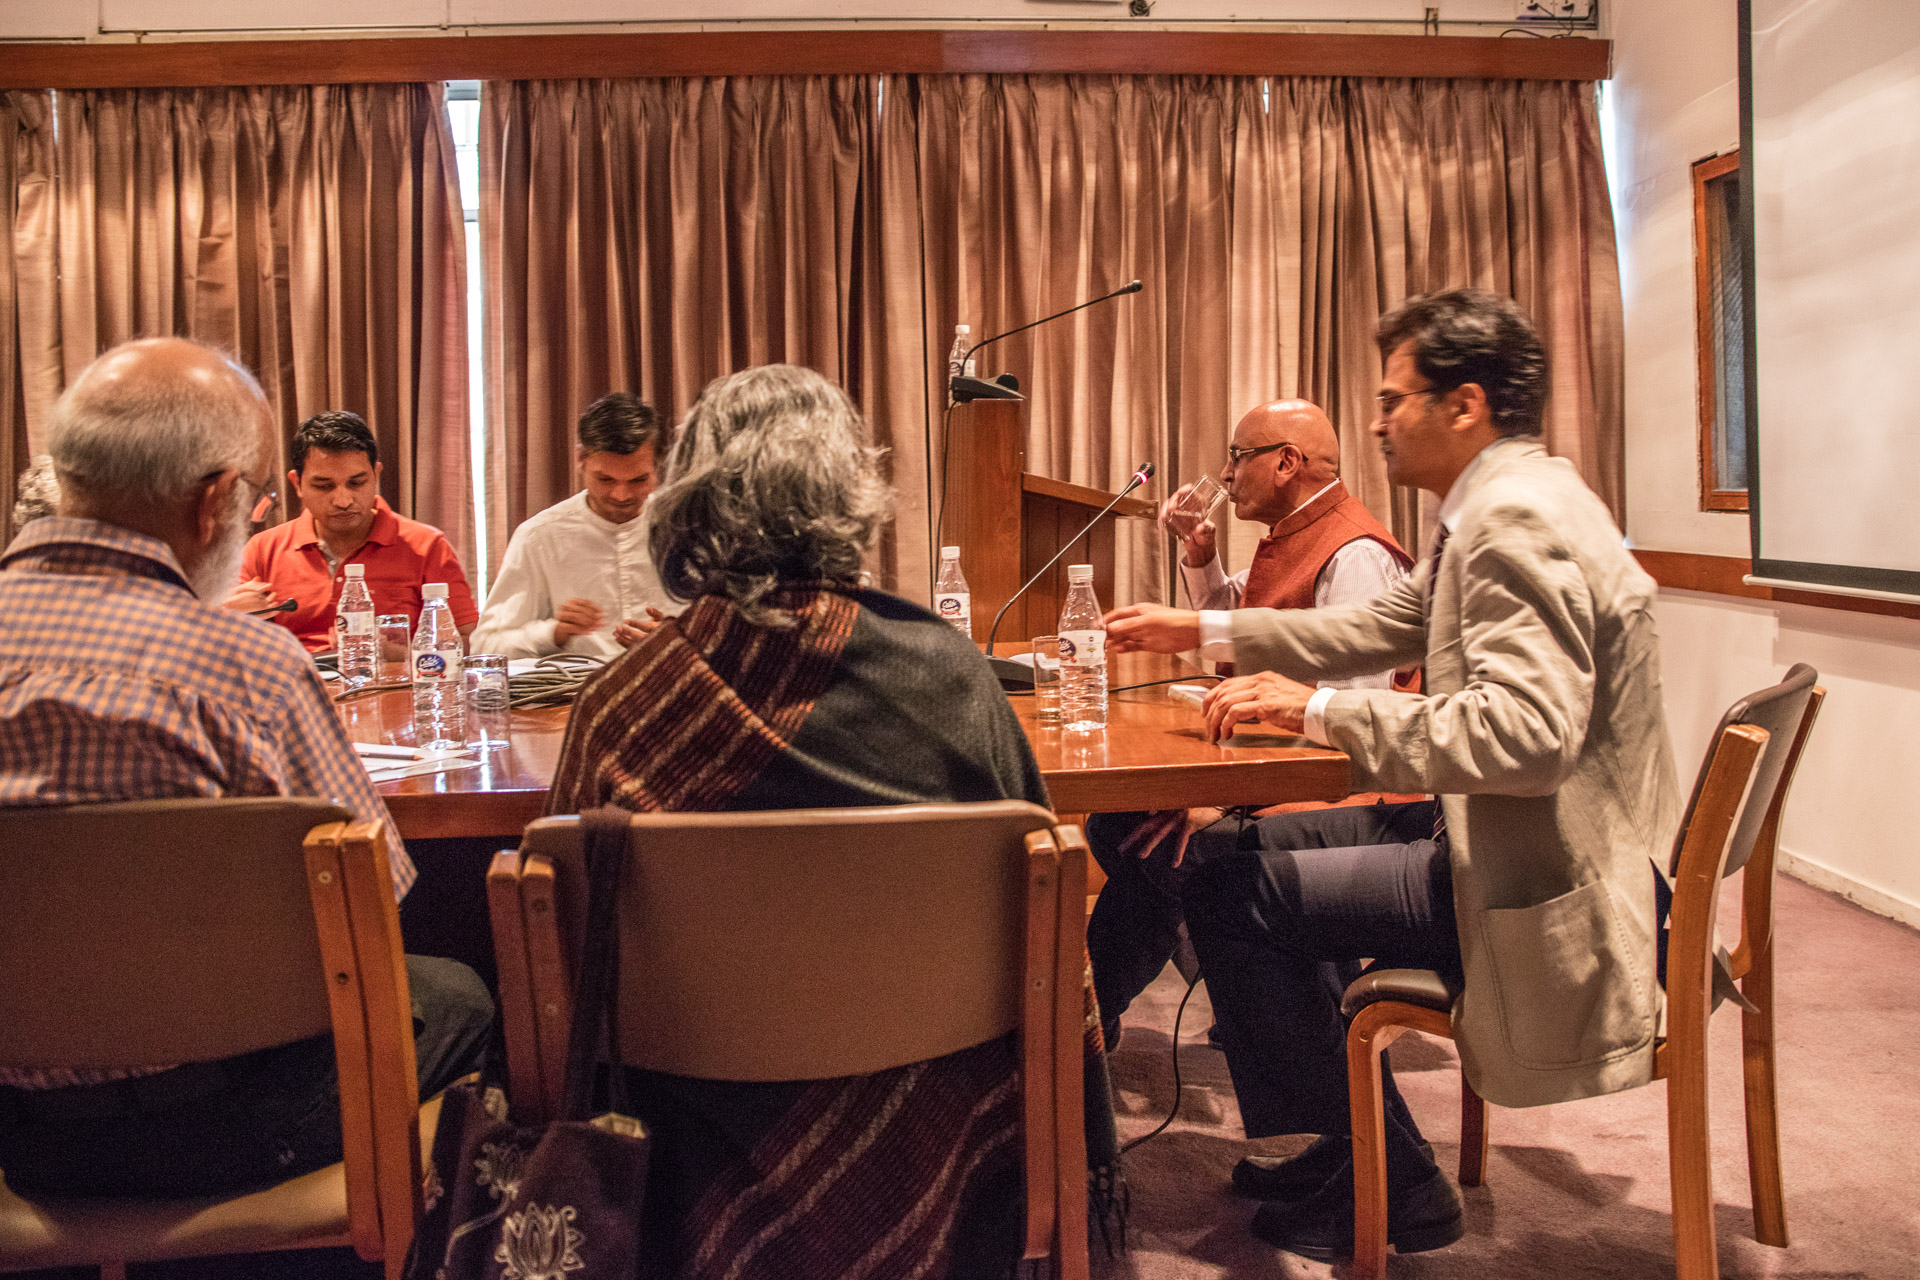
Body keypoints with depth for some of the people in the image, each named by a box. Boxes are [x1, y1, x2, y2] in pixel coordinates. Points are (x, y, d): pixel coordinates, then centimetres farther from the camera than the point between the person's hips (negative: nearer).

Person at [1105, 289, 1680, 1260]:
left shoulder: (1520, 520, -22)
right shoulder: (1502, 503, 11)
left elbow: (1528, 733, -33)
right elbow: (1373, 628, 19)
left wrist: (1321, 709, -27)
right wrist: (1200, 631, 17)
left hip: (1547, 886, -11)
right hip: (1518, 839, 11)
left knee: (1232, 891, -11)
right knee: (1274, 845, 18)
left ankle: (1380, 1188, 6)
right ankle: (1341, 1144, 29)